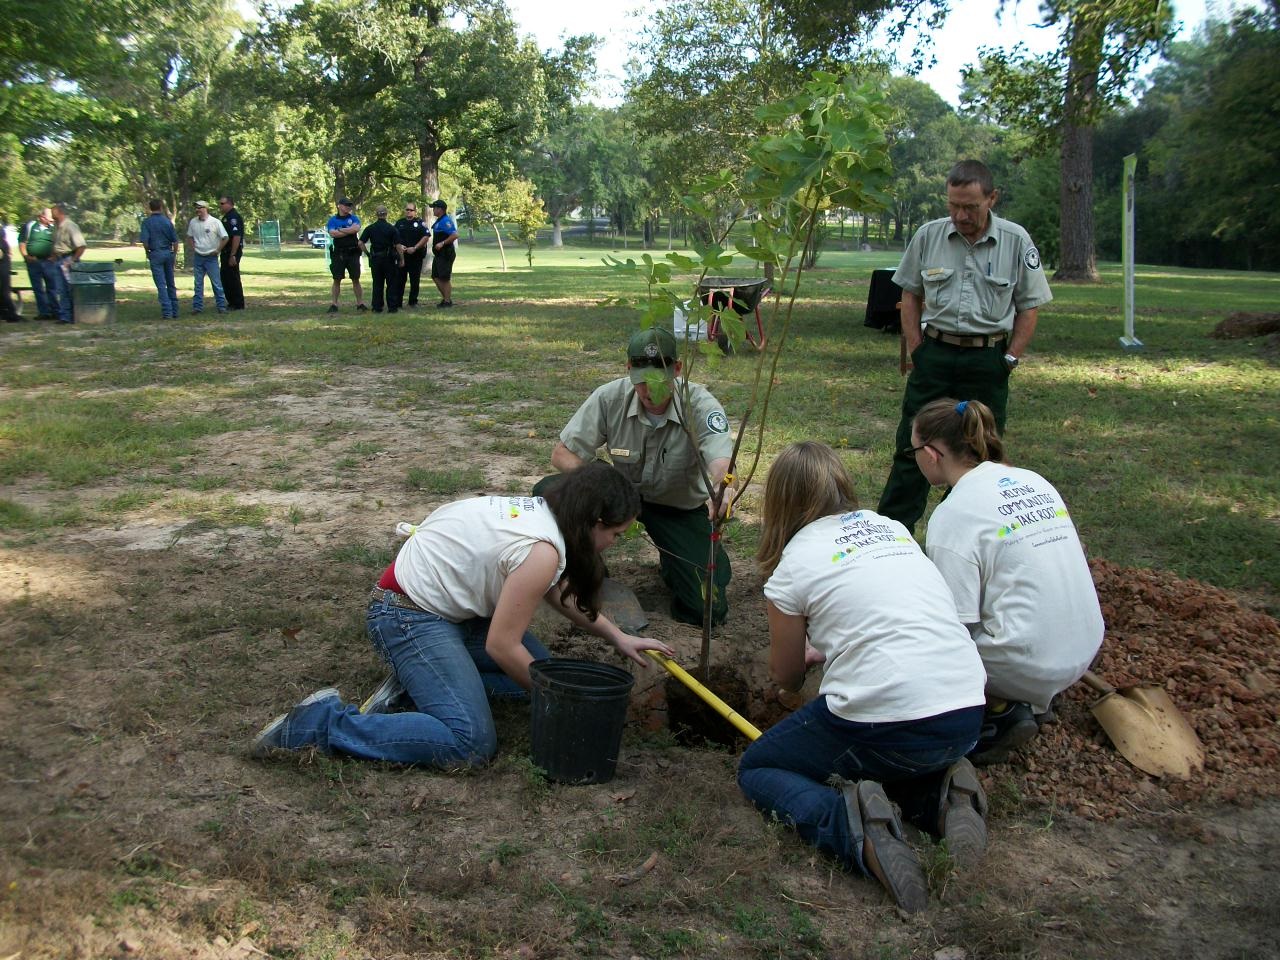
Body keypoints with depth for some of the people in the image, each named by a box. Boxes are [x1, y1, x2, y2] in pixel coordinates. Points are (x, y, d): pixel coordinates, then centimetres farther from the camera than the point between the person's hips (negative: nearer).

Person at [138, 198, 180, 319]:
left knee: (161, 284, -1)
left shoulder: (147, 222, -7)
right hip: (169, 253, 3)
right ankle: (174, 311, 16)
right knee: (171, 284, 13)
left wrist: (148, 253, 5)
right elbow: (175, 240, 1)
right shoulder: (168, 221, 1)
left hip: (155, 254, -3)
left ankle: (167, 312, -6)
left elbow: (144, 241, -12)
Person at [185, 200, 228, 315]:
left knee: (216, 283, -2)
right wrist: (193, 247, 7)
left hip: (211, 257, -4)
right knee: (198, 283, 8)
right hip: (198, 257, 4)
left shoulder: (215, 222, -10)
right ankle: (197, 306, 13)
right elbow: (190, 236, 19)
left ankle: (221, 305, 4)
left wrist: (217, 250, -6)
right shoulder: (193, 222, 4)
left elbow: (225, 238, -7)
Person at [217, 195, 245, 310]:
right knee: (225, 278, 14)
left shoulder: (234, 217, -16)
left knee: (233, 278, -4)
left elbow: (236, 236, -23)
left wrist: (233, 255, -26)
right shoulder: (226, 217, 16)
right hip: (225, 252, 10)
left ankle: (238, 305, 3)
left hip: (232, 253, -10)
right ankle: (231, 303, 21)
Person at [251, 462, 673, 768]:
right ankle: (321, 723, -12)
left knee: (537, 665, 11)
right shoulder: (541, 551, -23)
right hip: (410, 617, -10)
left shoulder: (541, 509, 5)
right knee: (471, 744, -19)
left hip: (434, 599, 10)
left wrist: (618, 637, 15)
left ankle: (415, 682, 9)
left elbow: (560, 593, 19)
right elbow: (501, 646, -18)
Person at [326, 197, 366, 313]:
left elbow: (356, 228, -14)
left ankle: (360, 303, 10)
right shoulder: (333, 220, 4)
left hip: (353, 252, 1)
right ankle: (334, 304, 6)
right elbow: (332, 233, -13)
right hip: (338, 254, -1)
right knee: (337, 280, 2)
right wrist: (350, 231, -9)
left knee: (355, 279, 5)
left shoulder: (354, 218, 7)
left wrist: (340, 230, -9)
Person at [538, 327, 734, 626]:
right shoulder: (610, 397, -19)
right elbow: (562, 453, -13)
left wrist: (719, 488, -68)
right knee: (550, 492, -26)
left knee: (706, 610, -14)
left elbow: (722, 460, -42)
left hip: (681, 508, -1)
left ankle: (671, 563, 23)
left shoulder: (700, 404, -26)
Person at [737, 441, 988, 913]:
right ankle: (939, 796, 6)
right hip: (966, 718, 7)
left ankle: (854, 827, -12)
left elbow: (786, 677, 13)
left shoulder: (795, 562, -1)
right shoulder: (893, 528, 14)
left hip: (887, 724, -6)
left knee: (756, 770, 16)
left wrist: (807, 655, 35)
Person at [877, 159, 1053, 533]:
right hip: (935, 353, 1)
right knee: (912, 445, 1)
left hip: (988, 359, 0)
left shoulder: (1015, 241, -3)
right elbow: (910, 294, 10)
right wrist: (915, 349, 2)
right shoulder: (928, 236, 0)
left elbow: (1028, 307, 3)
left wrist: (1010, 360, -3)